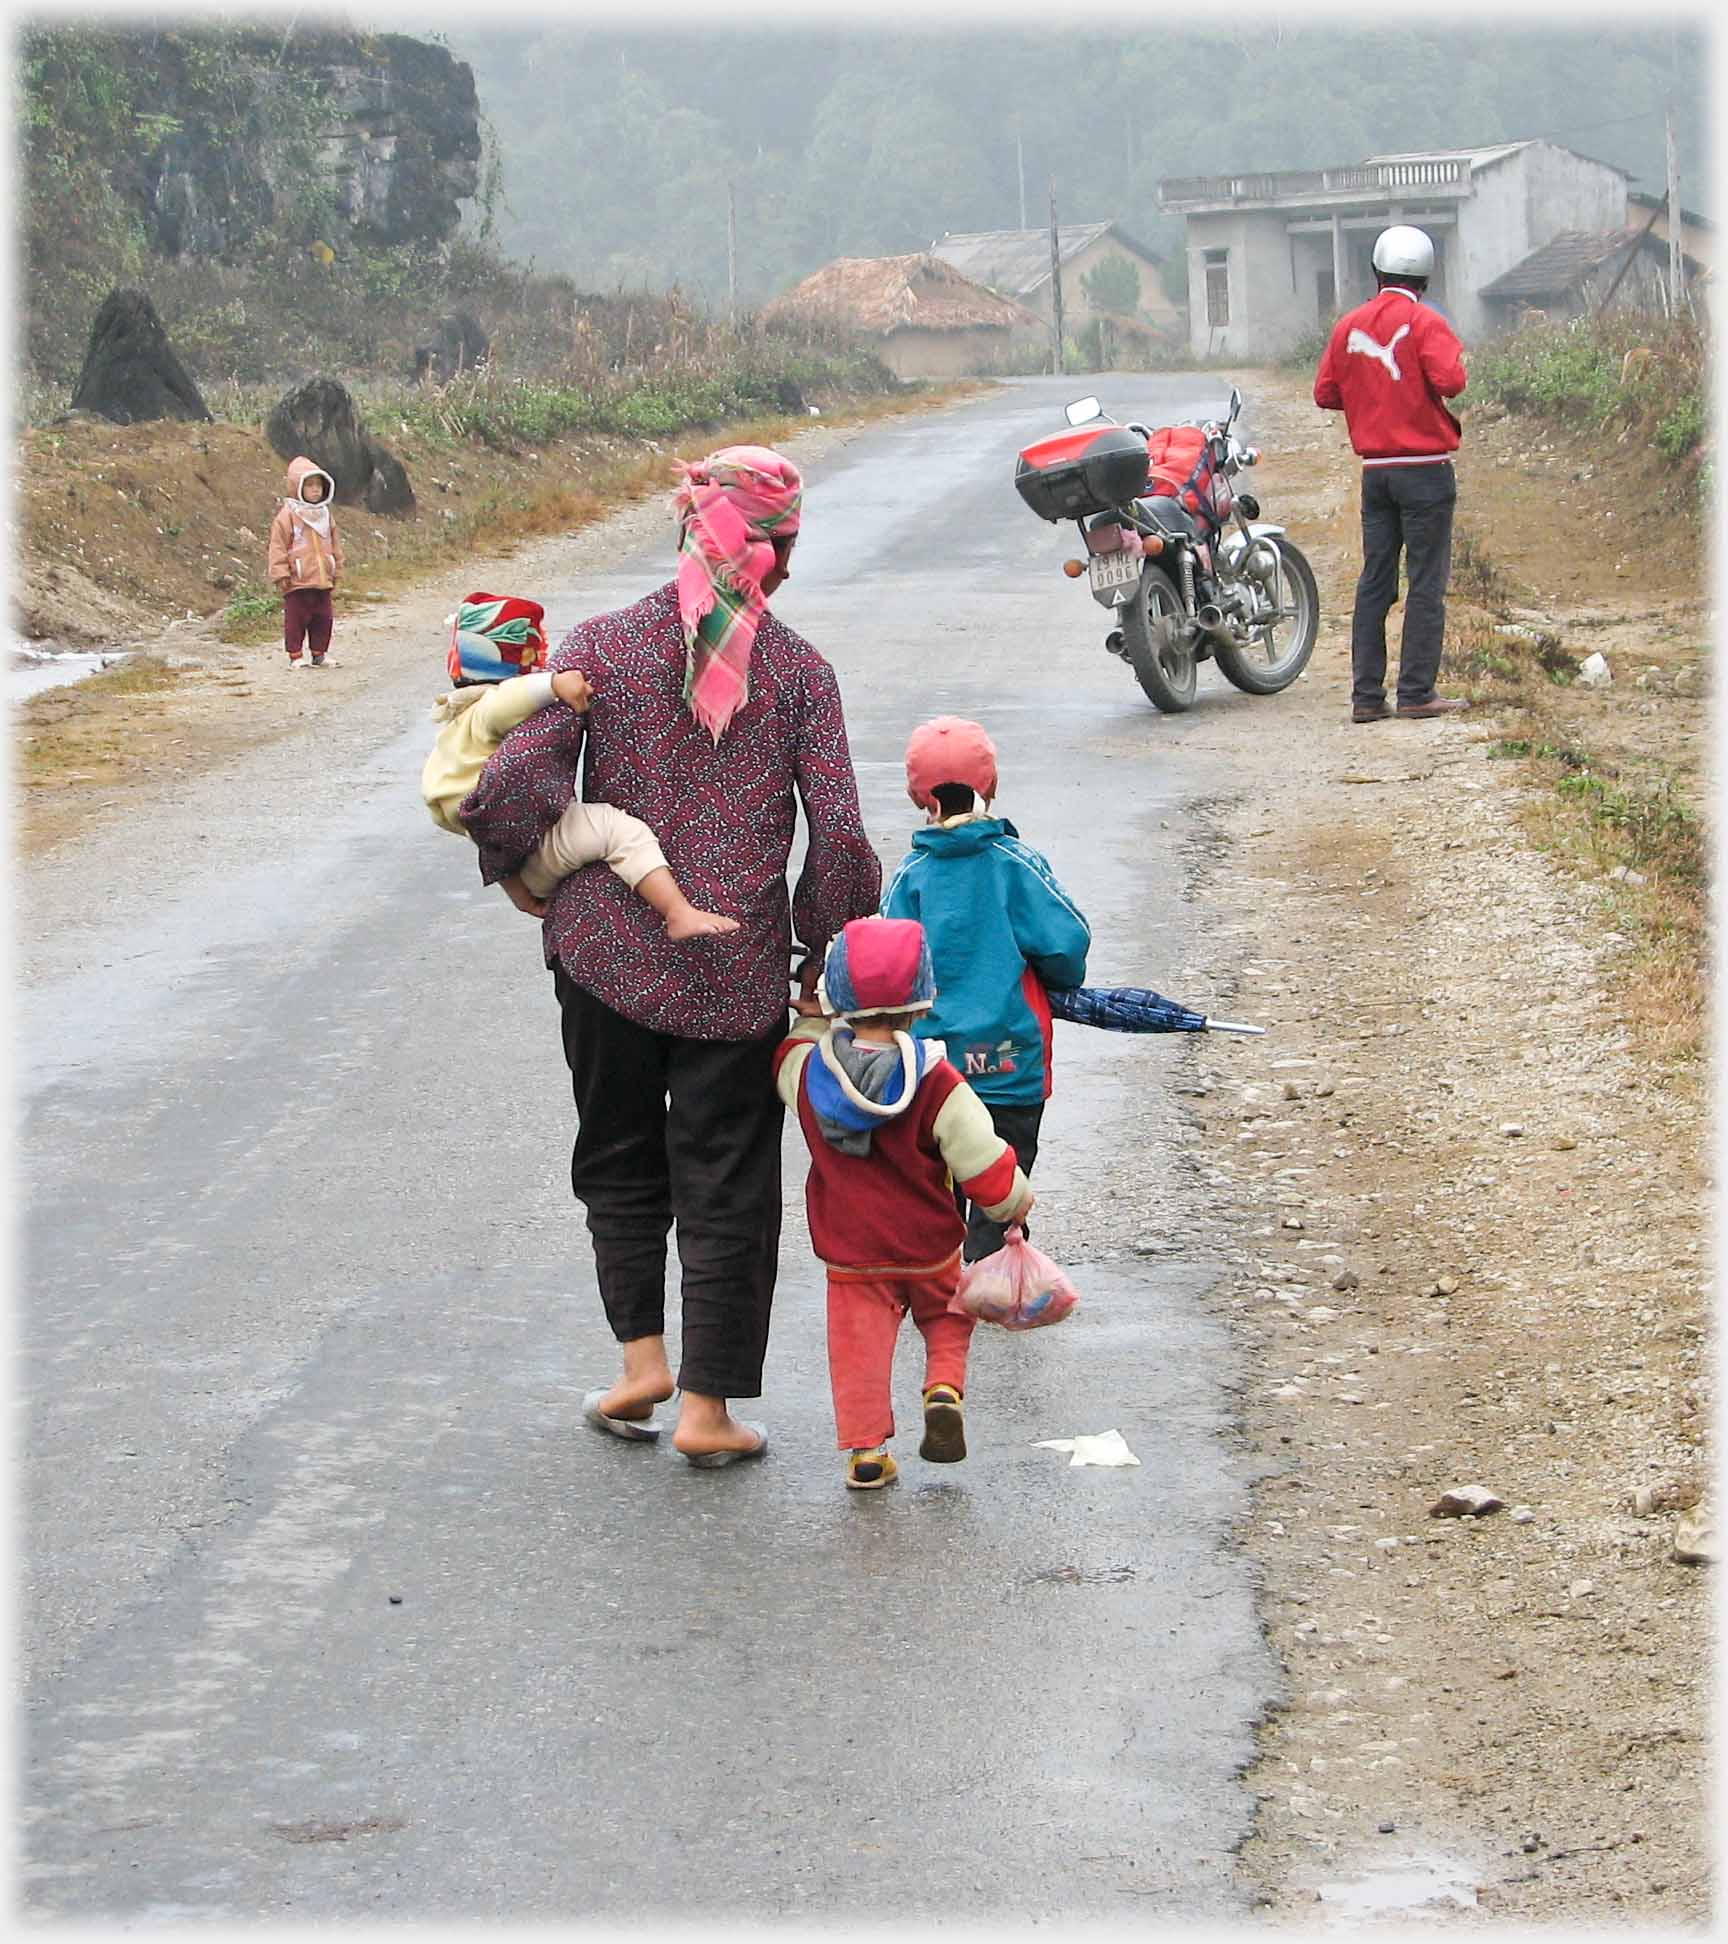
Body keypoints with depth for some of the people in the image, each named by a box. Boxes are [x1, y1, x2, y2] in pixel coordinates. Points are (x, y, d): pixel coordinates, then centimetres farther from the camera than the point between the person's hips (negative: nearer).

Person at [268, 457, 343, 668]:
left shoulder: (325, 515, 11)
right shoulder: (287, 515, -8)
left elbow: (335, 544, 19)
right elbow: (278, 546, -9)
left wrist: (336, 570, 18)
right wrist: (280, 574, -13)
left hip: (322, 579, 6)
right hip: (297, 580, -6)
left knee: (323, 617, 10)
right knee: (295, 618, -1)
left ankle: (319, 653, 21)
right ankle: (295, 655, 6)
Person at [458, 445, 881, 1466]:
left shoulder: (603, 644, -4)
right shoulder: (799, 669, -4)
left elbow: (521, 781, -11)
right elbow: (839, 829, -9)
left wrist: (514, 867, 9)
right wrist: (825, 944, 6)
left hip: (608, 950, 1)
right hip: (737, 971, -1)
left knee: (621, 1159, 21)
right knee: (728, 1187, 8)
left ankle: (643, 1355, 12)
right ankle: (710, 1408, 10)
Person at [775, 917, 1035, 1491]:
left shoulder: (807, 1068, -11)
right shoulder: (937, 1083, -17)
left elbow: (789, 1056, 17)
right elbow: (984, 1162, -12)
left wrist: (812, 1018, 26)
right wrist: (1014, 1201, 6)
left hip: (848, 1249, 1)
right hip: (928, 1245, -1)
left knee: (859, 1340, 8)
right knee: (947, 1316, 23)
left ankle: (865, 1448, 2)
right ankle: (945, 1389, 0)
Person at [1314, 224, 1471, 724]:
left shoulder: (1349, 326, 7)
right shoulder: (1425, 322, -9)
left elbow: (1325, 393, 7)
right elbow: (1450, 381, -21)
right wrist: (1456, 359, 0)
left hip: (1375, 470, 5)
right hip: (1425, 469, -5)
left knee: (1374, 583, 9)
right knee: (1426, 583, -1)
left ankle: (1366, 696, 7)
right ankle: (1417, 693, -3)